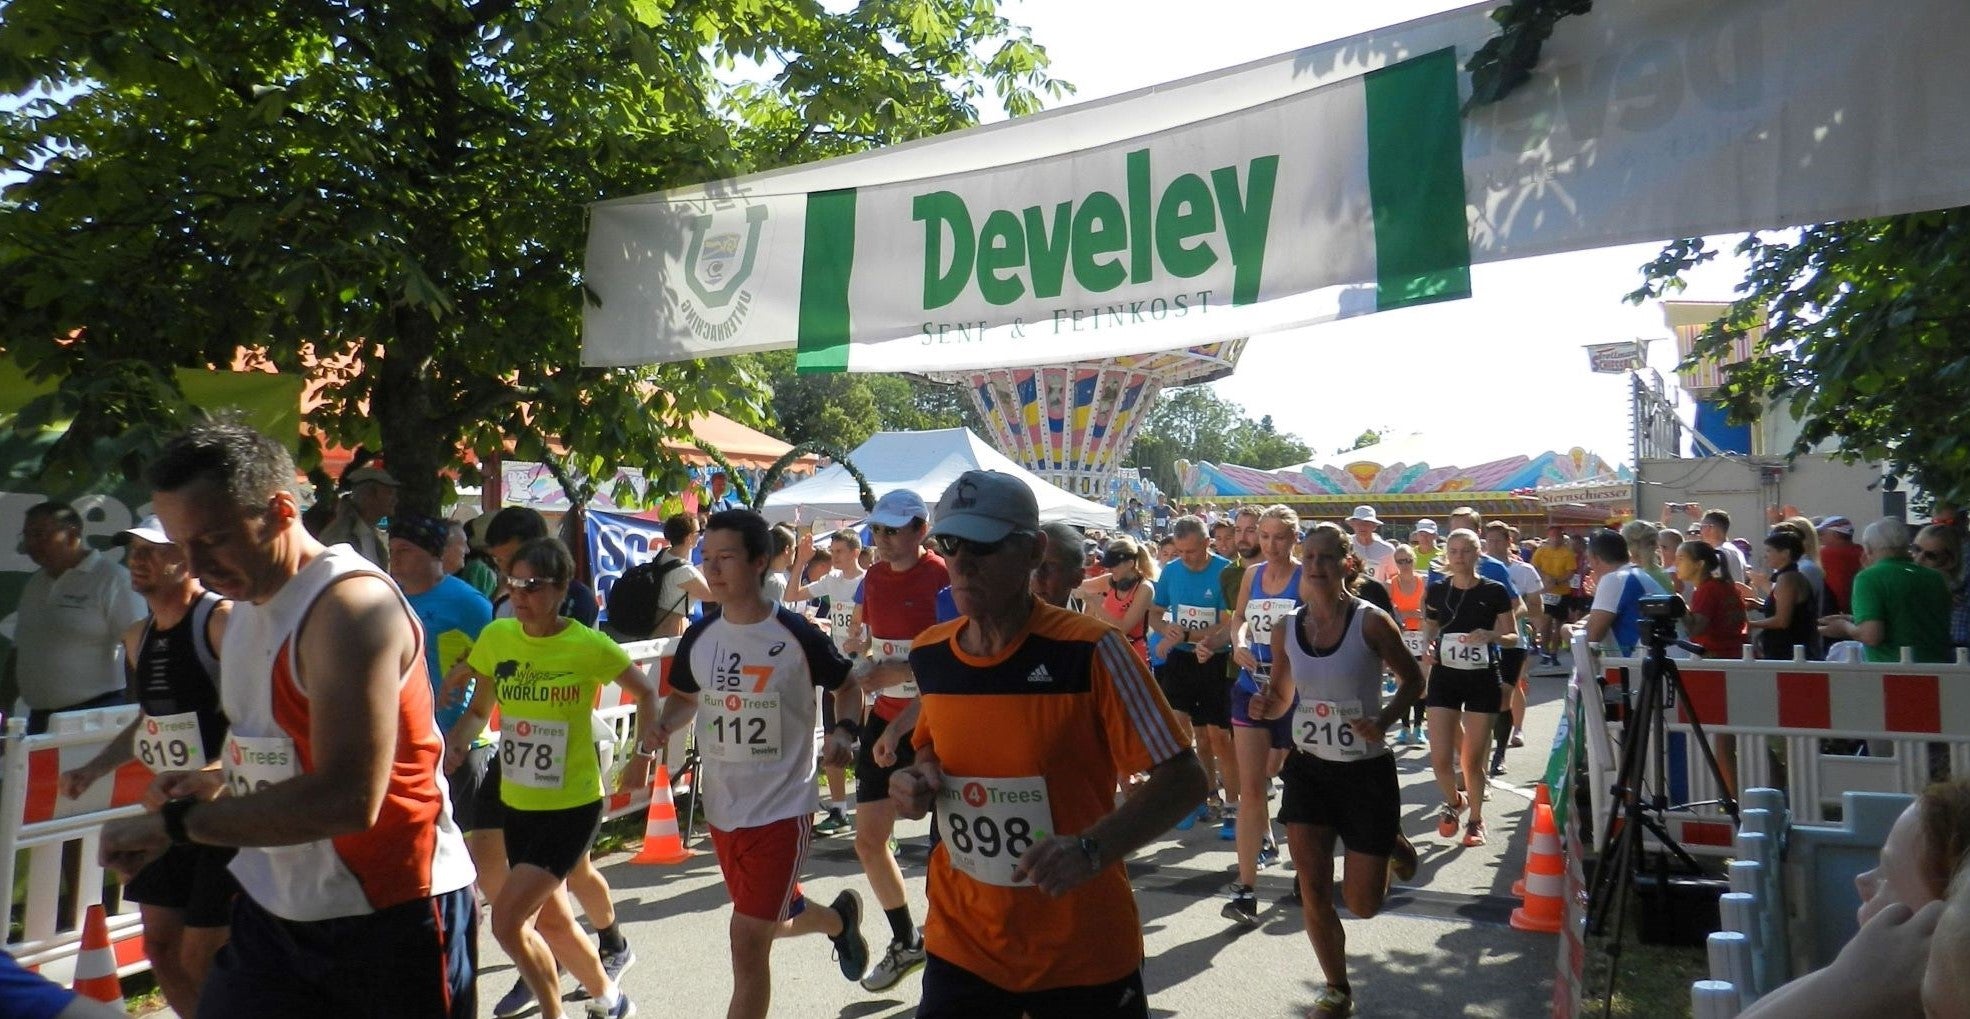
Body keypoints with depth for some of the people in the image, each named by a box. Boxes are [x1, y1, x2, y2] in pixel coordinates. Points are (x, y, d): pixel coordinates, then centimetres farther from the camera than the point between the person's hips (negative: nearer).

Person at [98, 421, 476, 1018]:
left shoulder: (351, 604, -21)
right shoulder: (246, 606, 9)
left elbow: (347, 801, -30)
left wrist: (174, 823, -22)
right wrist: (221, 783, 4)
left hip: (389, 916, -8)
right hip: (273, 908, 8)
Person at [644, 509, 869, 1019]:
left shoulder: (797, 634, -14)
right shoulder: (699, 636, -2)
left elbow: (847, 687, 1)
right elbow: (684, 698, 15)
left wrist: (845, 730, -18)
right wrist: (664, 726, -6)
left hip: (782, 808, -6)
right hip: (721, 806, 6)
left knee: (748, 942, -9)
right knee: (769, 922, 23)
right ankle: (838, 919, 53)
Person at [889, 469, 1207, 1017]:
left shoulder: (1089, 649, -18)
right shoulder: (929, 653, -1)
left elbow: (1183, 779, -17)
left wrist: (1090, 849, -30)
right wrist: (919, 780, -4)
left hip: (1081, 953, -4)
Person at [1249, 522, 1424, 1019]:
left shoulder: (1370, 621, -14)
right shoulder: (1285, 629, -2)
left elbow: (1414, 680, -1)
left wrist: (1386, 719, -19)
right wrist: (1265, 706, -14)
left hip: (1367, 770, -3)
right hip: (1308, 767, 3)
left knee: (1361, 903, 4)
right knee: (1313, 891, -1)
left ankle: (1395, 845, 39)